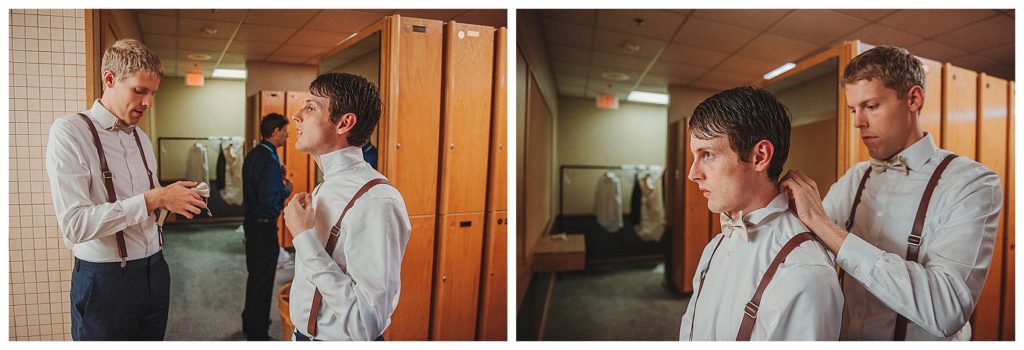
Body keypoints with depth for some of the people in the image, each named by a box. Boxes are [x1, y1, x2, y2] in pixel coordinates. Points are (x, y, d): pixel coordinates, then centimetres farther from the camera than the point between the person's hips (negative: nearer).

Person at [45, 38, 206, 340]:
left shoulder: (141, 137, 10)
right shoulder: (69, 132, -12)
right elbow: (74, 224, -22)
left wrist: (172, 198, -4)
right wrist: (154, 199, -24)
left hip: (154, 270, 7)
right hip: (104, 279, -6)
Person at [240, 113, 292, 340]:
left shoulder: (253, 154, 8)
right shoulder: (270, 159, -22)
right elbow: (269, 200, -27)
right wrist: (286, 190, -10)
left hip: (252, 221, 10)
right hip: (264, 225, -10)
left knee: (255, 274, 22)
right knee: (263, 279, 2)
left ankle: (250, 322, 38)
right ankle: (257, 333, 14)